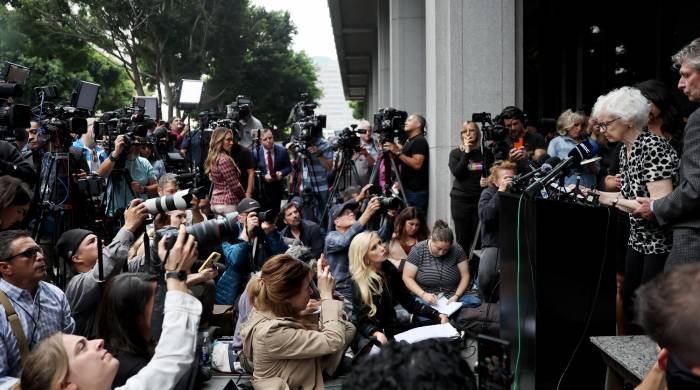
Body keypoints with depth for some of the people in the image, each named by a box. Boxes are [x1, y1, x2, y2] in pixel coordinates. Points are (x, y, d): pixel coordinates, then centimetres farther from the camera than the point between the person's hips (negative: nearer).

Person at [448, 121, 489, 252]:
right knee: (462, 239, 1)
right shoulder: (455, 153, 6)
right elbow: (457, 173, -9)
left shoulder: (485, 152, 8)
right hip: (461, 200, 0)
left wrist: (487, 180, -6)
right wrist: (466, 152, -9)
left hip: (480, 198, 1)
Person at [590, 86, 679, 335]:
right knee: (629, 305, 14)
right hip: (638, 240, 9)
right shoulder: (626, 149, 7)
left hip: (661, 244, -9)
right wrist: (596, 195, 4)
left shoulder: (654, 149, -21)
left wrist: (615, 199, -22)